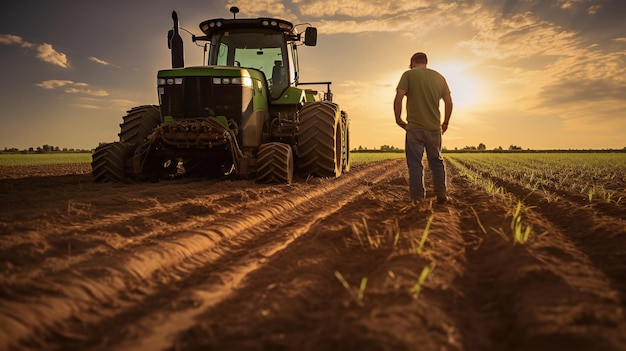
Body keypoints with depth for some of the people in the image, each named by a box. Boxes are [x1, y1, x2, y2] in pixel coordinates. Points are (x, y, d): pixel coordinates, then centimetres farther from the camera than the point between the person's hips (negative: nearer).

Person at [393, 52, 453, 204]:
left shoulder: (409, 74, 0)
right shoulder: (439, 77, 12)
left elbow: (398, 98, -12)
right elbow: (449, 102, 10)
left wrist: (398, 119, -2)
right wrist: (445, 122, 20)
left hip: (414, 127, -4)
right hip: (434, 128, 4)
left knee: (415, 164, 1)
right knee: (436, 161, 15)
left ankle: (417, 198, 2)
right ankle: (441, 194, 14)